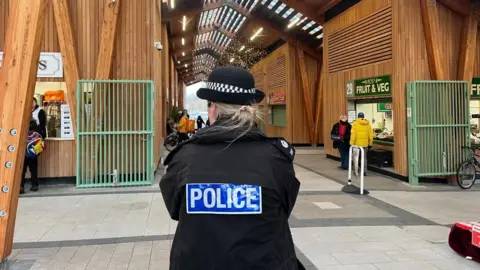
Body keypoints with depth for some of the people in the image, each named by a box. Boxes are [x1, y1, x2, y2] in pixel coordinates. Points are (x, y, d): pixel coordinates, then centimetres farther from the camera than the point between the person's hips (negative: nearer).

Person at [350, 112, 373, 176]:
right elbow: (371, 134, 5)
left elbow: (353, 134, -11)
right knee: (364, 157, 15)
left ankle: (356, 171, 4)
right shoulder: (368, 124, 4)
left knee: (356, 157, 8)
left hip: (357, 143, -3)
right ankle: (364, 171, 18)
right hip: (365, 143, 3)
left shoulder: (355, 124, -6)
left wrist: (352, 143, -6)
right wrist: (370, 143, 12)